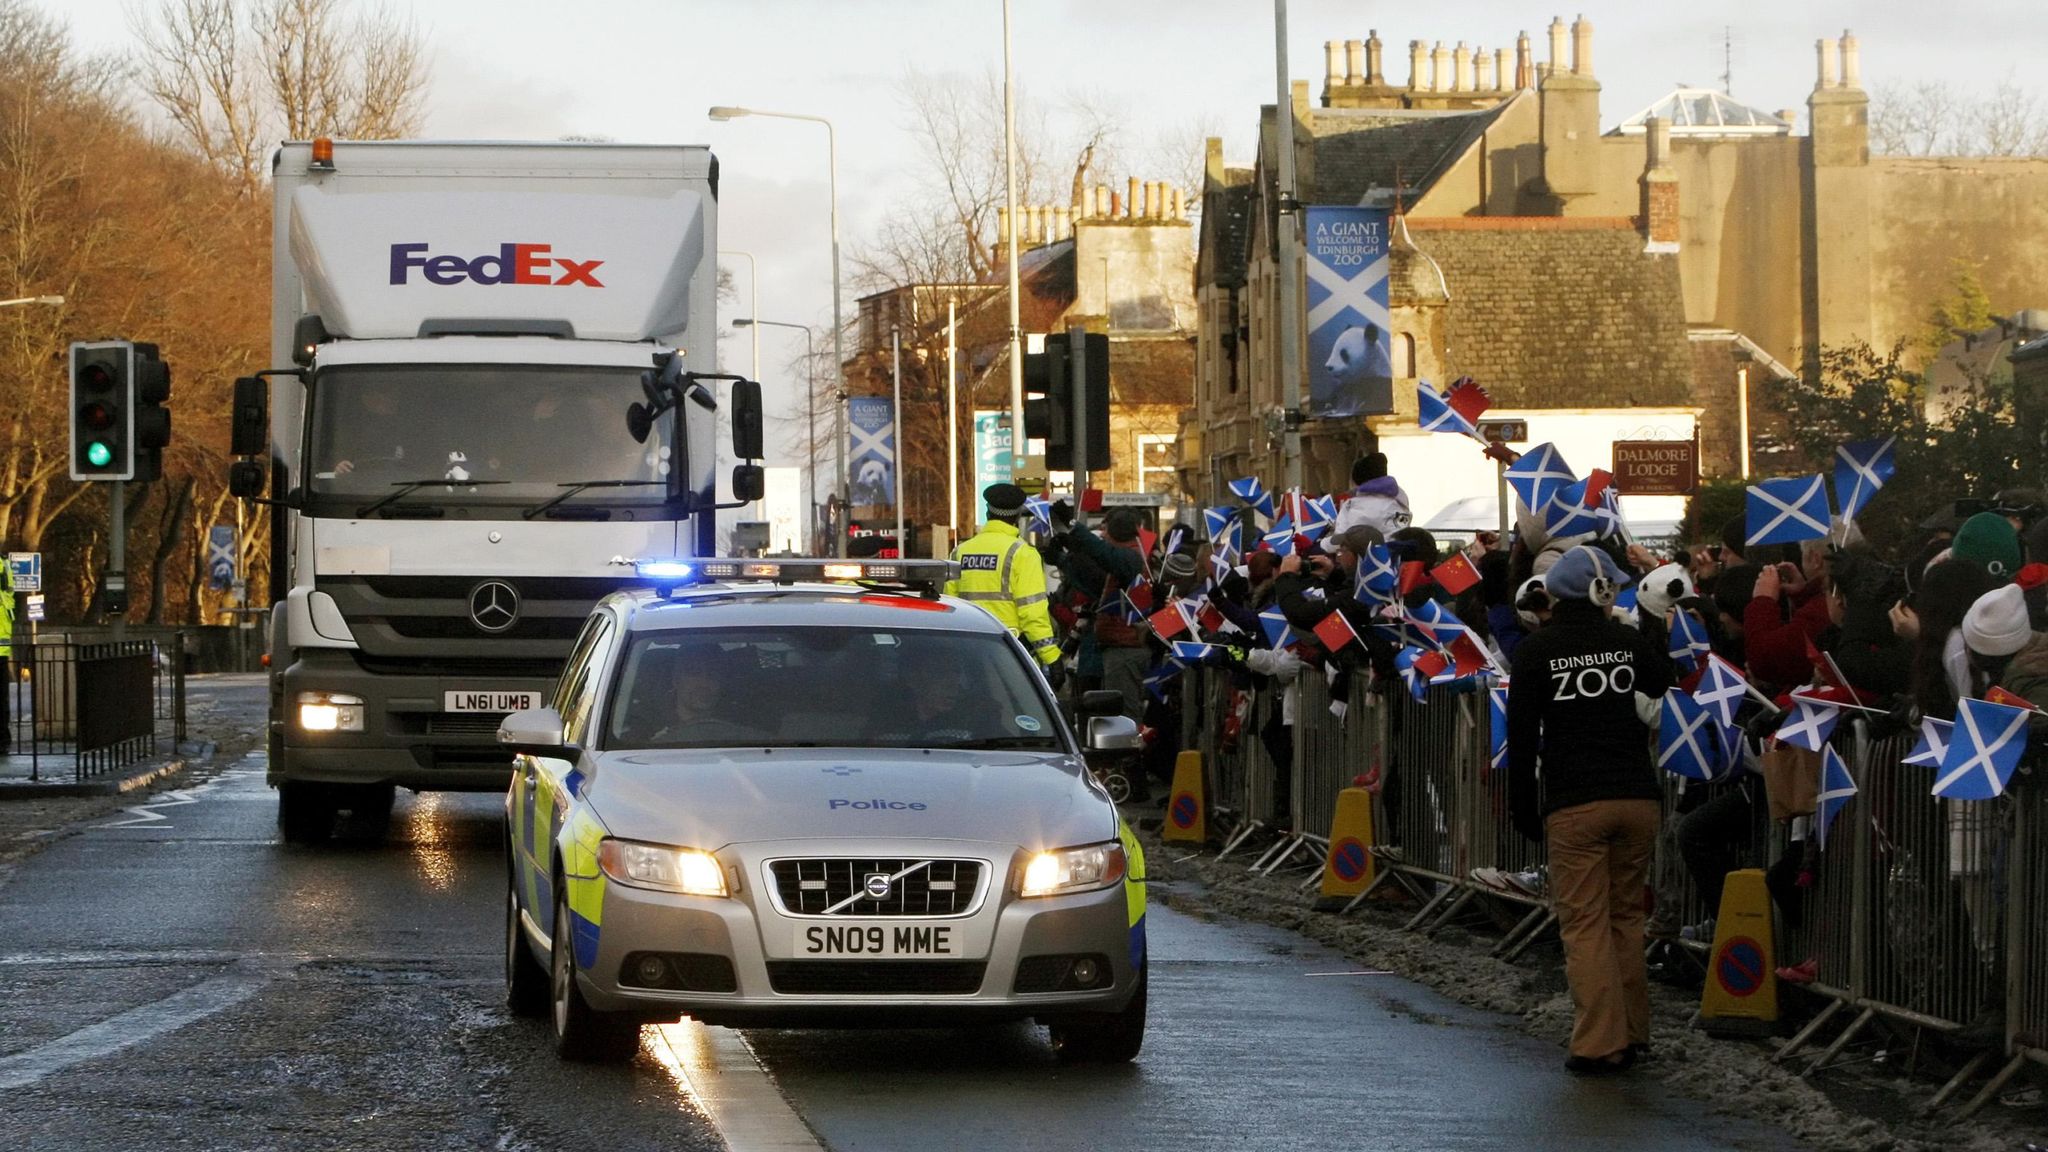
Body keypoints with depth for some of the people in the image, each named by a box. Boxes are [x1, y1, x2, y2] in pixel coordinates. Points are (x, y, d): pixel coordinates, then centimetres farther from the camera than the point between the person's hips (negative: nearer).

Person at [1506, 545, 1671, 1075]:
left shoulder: (1537, 649, -1)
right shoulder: (1626, 640, 7)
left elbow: (1522, 733, -2)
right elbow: (1662, 684, 28)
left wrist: (1523, 807, 5)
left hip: (1574, 806, -3)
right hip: (1636, 794, 3)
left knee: (1585, 923, -2)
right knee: (1626, 916, 14)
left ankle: (1600, 1042, -8)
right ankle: (1633, 1034, 16)